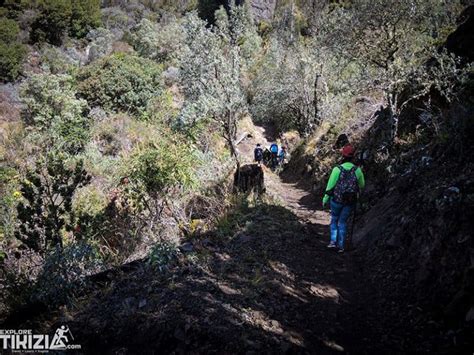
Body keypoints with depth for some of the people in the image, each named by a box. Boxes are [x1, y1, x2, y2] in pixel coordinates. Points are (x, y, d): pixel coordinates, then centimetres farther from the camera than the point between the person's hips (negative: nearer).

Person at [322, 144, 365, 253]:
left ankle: (333, 241, 14)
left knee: (334, 219, 22)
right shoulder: (357, 170, -8)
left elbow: (330, 186, -10)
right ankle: (341, 245, 19)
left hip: (337, 200, -2)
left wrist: (325, 199, 2)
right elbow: (362, 185, 7)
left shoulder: (337, 169, -16)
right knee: (343, 222, 17)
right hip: (350, 202, 2)